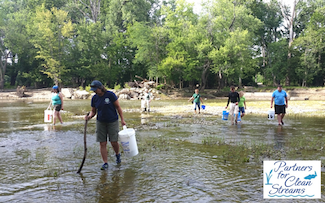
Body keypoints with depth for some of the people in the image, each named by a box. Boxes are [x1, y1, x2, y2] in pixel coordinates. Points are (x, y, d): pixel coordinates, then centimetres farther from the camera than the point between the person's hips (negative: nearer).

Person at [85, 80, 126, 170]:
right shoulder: (94, 98, 1)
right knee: (102, 143, 0)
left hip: (112, 122, -3)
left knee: (114, 142, -3)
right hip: (100, 122, 3)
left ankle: (117, 155, 29)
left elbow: (118, 107, -6)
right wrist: (89, 116, -14)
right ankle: (105, 163, 9)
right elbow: (93, 111, 9)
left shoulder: (110, 95, -11)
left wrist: (122, 119, -7)